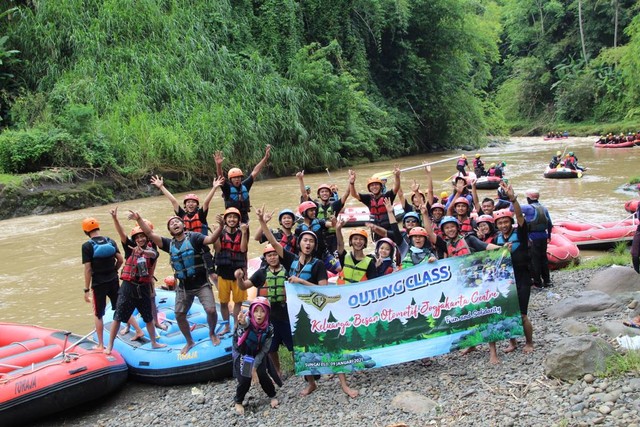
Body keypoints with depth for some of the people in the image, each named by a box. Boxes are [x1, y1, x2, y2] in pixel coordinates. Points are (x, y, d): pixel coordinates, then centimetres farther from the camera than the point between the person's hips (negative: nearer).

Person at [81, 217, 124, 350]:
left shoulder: (87, 246, -12)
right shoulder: (110, 241, 1)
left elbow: (88, 269, -13)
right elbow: (120, 260, 2)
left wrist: (87, 289, -8)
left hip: (98, 284, -4)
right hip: (113, 281, 4)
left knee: (98, 314, 10)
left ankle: (101, 345, 16)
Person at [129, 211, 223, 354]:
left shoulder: (193, 237, -9)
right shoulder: (169, 244, 3)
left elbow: (211, 239, -26)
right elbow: (150, 234, -2)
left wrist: (220, 227, -45)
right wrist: (139, 219, -13)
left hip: (201, 284, -5)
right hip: (183, 287, 5)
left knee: (211, 310, -16)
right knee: (179, 315, 9)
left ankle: (212, 333, 15)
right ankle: (189, 342, 31)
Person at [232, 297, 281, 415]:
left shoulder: (269, 328, -19)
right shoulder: (247, 321, -30)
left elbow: (264, 349, -13)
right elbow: (244, 325, -56)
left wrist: (255, 366, -20)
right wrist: (242, 323, -81)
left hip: (258, 355, 2)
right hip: (242, 354, -2)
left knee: (262, 375, -10)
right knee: (244, 380, -11)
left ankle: (272, 396, 18)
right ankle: (238, 402, 16)